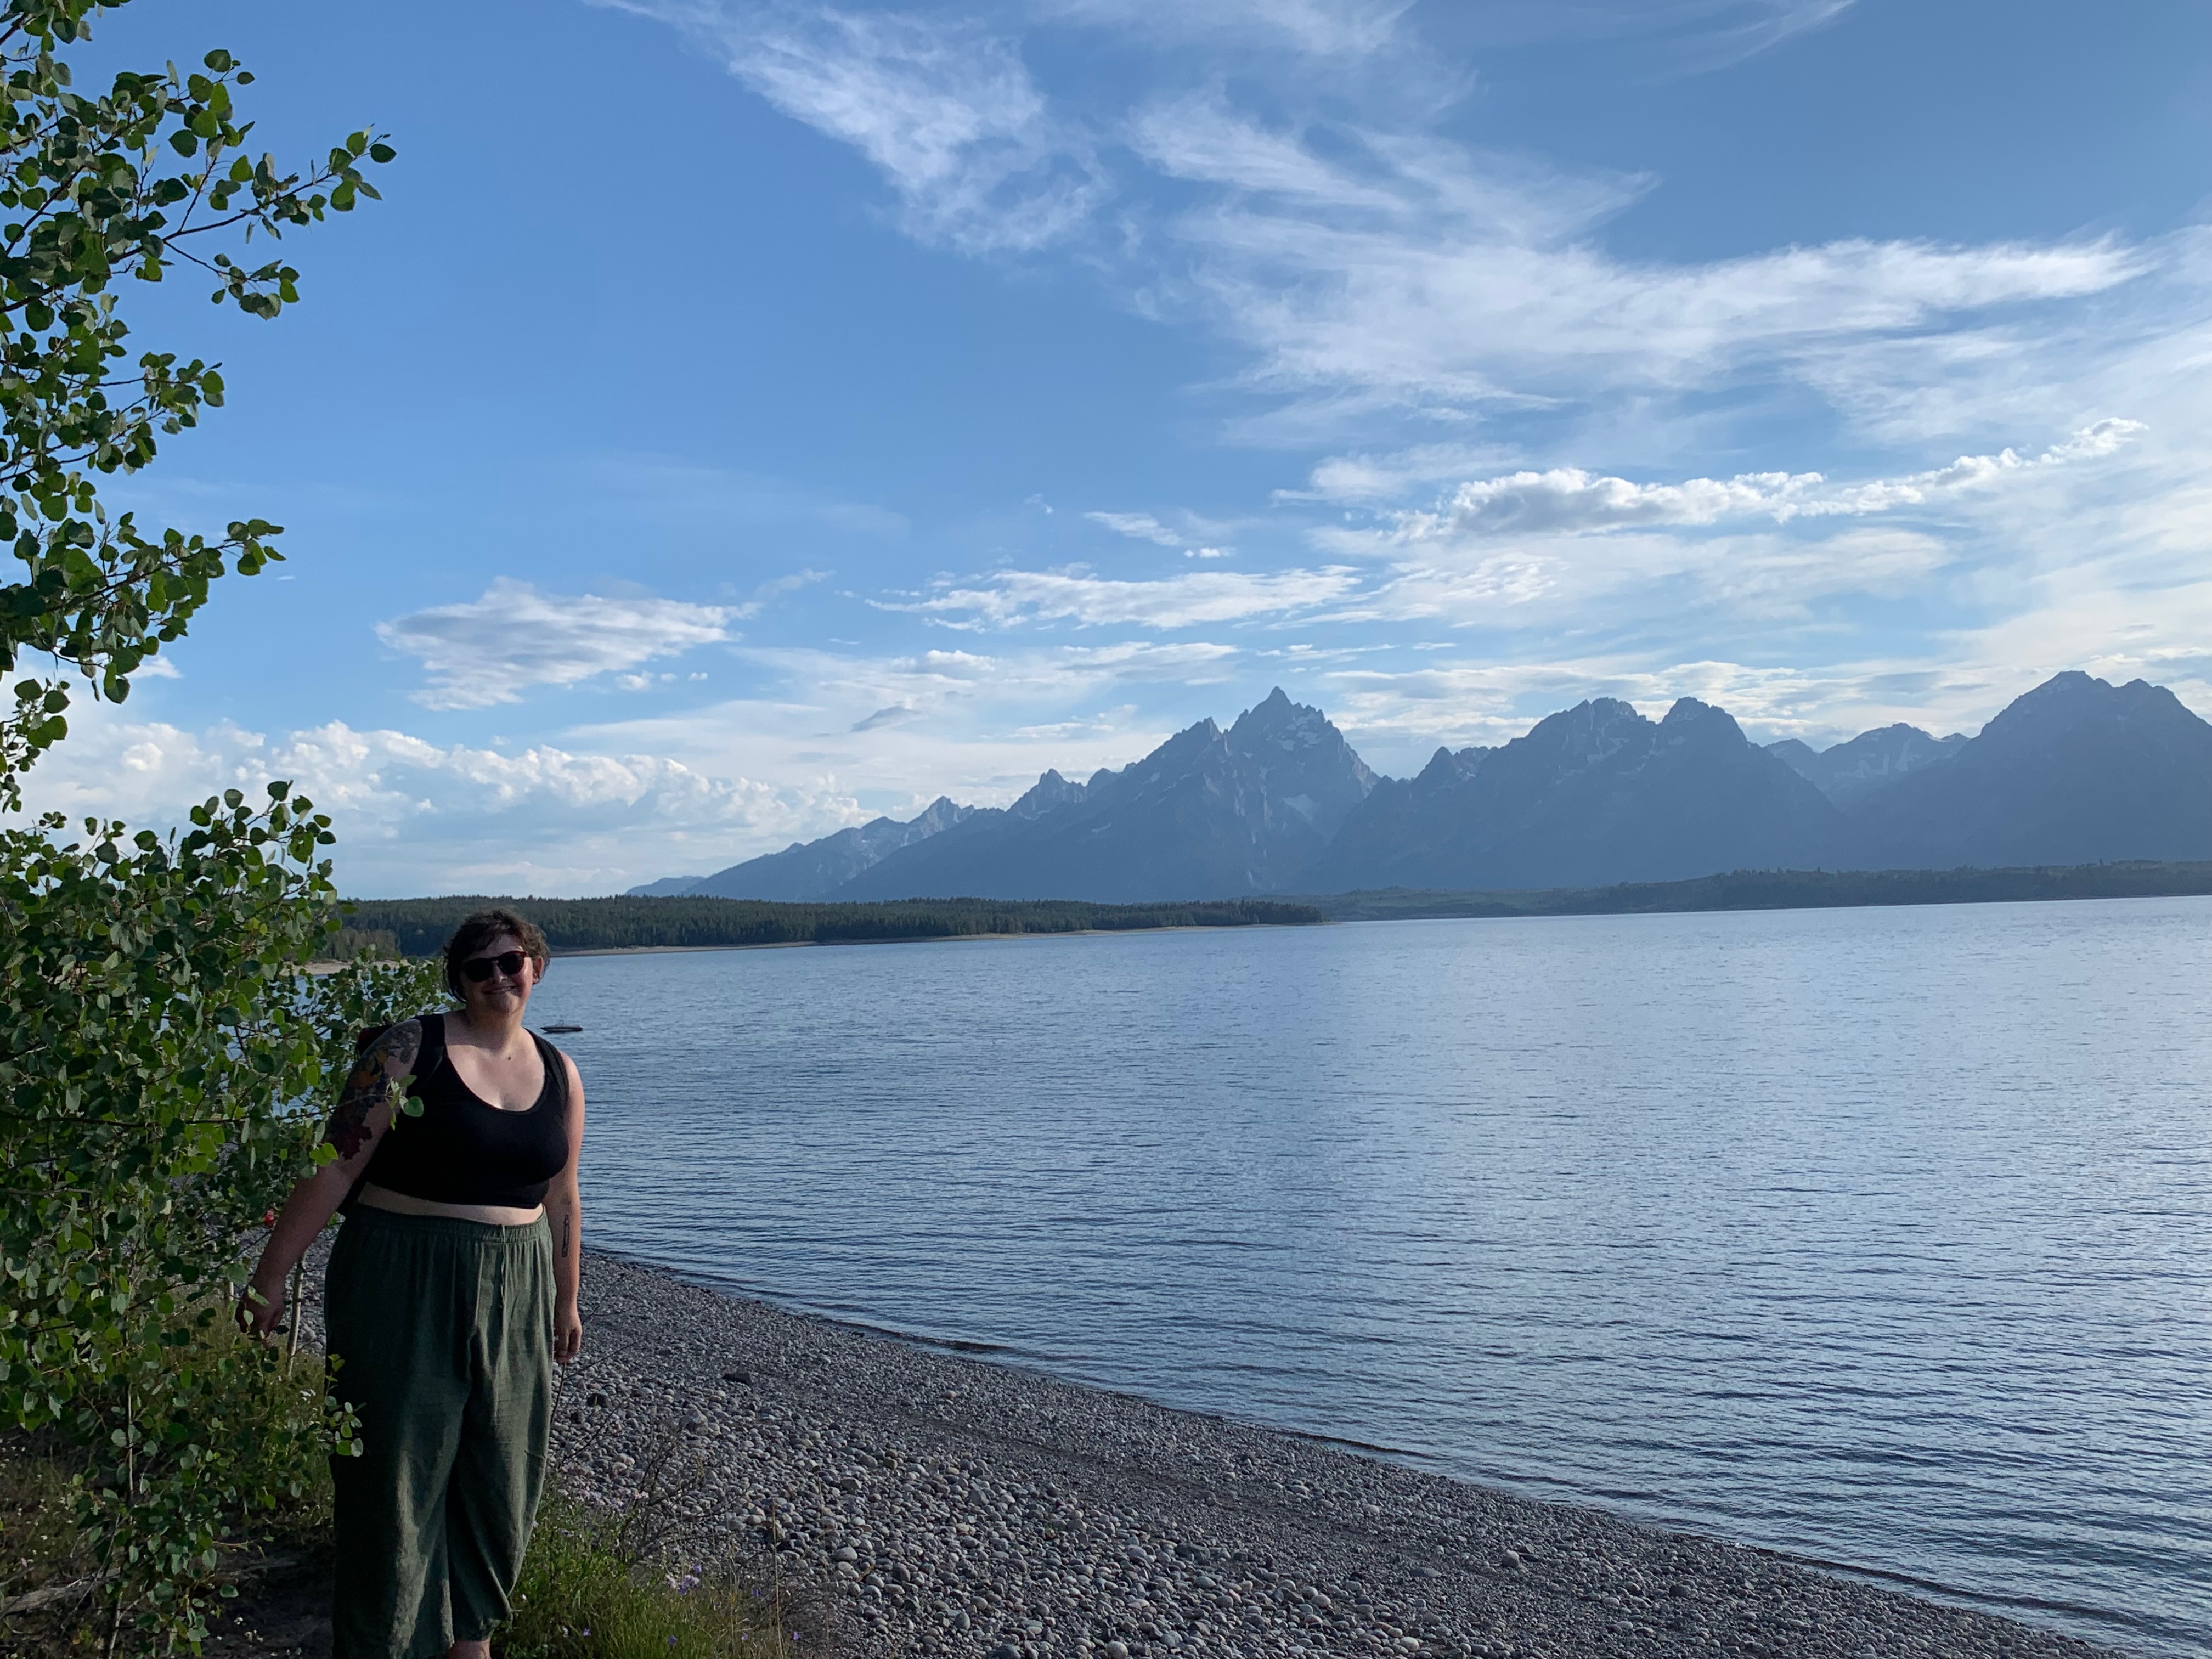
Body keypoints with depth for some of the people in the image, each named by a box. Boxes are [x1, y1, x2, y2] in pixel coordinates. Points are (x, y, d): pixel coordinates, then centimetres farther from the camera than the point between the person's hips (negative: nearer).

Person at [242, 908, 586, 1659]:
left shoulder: (559, 1074, 6)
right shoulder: (411, 1050, -8)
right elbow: (335, 1168, -10)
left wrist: (565, 1304, 17)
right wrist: (270, 1278, -12)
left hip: (512, 1299, 5)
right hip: (402, 1288, -4)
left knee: (500, 1479, 13)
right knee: (397, 1467, 3)